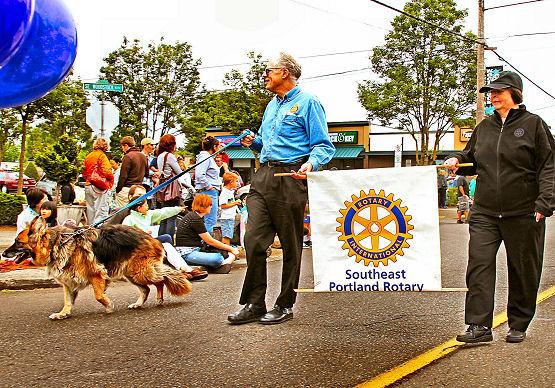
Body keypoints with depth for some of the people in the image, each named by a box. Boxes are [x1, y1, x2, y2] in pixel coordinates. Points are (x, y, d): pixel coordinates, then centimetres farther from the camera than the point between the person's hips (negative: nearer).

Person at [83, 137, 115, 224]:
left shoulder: (87, 157, 13)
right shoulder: (102, 156, -9)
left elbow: (84, 174, 15)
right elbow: (106, 172, -17)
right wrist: (112, 178, 0)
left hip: (88, 186, 7)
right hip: (100, 187, -7)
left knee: (90, 211, 12)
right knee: (101, 212, -6)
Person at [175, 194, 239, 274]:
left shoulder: (193, 215, 16)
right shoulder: (195, 219, -15)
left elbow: (207, 239, 14)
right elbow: (210, 241, -12)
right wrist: (230, 249, -4)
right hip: (187, 253, -11)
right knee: (217, 258, -30)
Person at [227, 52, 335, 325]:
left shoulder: (307, 102, -1)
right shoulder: (271, 106, 23)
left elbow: (323, 145, -5)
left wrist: (311, 163, -25)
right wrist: (254, 142, 12)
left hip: (291, 179, -7)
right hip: (264, 177, 7)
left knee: (291, 246, 2)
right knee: (253, 240, -2)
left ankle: (285, 306, 12)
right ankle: (254, 304, 6)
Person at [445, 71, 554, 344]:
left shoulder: (533, 124, 0)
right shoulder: (484, 127, 13)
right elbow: (472, 159, 26)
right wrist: (457, 160, 3)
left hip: (523, 213, -3)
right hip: (485, 212, 4)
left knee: (523, 270, 7)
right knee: (479, 265, -8)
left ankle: (518, 325, 21)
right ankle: (479, 326, -6)